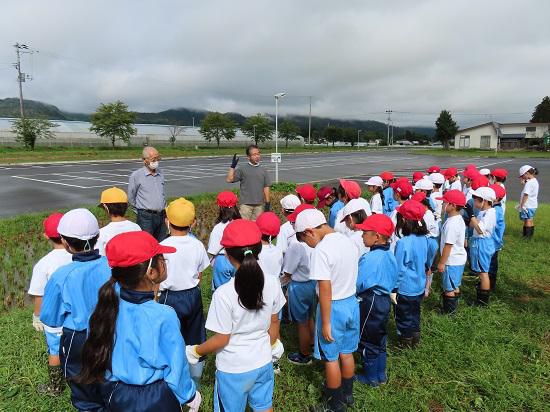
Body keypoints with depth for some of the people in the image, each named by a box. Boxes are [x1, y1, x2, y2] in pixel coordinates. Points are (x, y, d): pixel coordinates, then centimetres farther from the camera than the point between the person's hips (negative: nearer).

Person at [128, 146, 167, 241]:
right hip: (146, 218, -5)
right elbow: (131, 198, 3)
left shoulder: (160, 174, 10)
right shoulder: (136, 175, -5)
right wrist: (142, 210, 9)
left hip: (161, 216, 5)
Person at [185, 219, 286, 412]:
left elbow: (222, 339, -18)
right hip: (263, 362, 4)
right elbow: (274, 322, 1)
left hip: (233, 369, -3)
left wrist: (195, 351, 0)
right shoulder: (272, 283, -15)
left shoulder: (224, 293, -28)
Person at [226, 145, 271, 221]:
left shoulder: (263, 170, 7)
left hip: (259, 204, 3)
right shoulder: (242, 169, -2)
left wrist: (267, 203, 6)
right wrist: (232, 166, -17)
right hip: (246, 204, -3)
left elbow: (266, 187, 9)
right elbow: (229, 179, -9)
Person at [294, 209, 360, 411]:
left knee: (331, 358, 11)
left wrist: (325, 322, -16)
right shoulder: (348, 241, 0)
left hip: (334, 307, -7)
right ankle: (347, 394, 41)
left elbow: (325, 290, -23)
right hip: (352, 302, 8)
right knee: (346, 353, 23)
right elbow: (350, 275, 8)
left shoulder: (321, 250, -24)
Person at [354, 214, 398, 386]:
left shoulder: (369, 258, -27)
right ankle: (381, 375, 36)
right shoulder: (390, 256, 0)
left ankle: (371, 377, 26)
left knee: (367, 341, 10)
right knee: (380, 338, 21)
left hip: (370, 302, -8)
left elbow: (357, 285, -23)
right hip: (385, 300, 8)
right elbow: (392, 281, 10)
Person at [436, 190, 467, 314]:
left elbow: (448, 245, -24)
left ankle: (449, 310, 19)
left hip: (452, 260, -10)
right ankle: (453, 306, 37)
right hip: (459, 258, 10)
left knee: (449, 288, 6)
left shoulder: (451, 223, -26)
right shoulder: (459, 219, 5)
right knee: (454, 285, 22)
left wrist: (442, 262, -16)